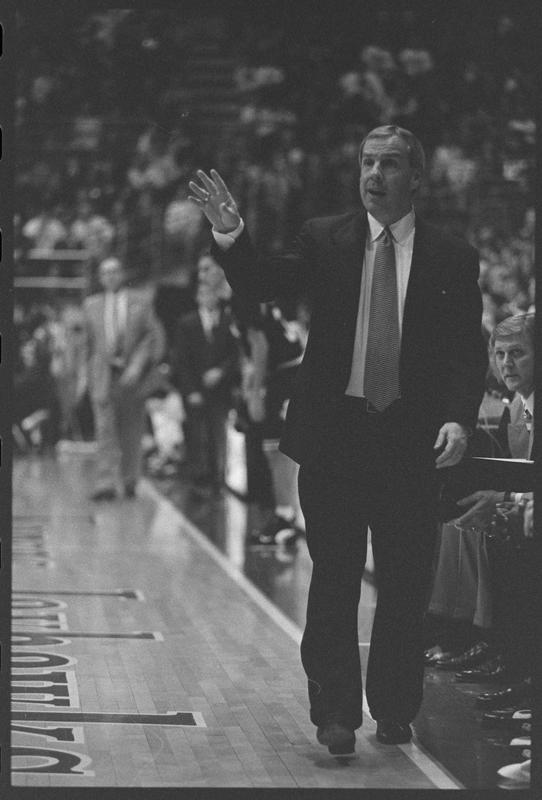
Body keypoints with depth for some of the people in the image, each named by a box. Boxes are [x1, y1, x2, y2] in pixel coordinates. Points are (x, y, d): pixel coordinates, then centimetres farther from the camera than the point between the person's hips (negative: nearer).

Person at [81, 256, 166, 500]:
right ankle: (106, 485, -17)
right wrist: (86, 374, 14)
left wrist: (139, 364, -13)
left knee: (131, 432, 8)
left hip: (132, 375, 0)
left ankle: (130, 480, 25)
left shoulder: (141, 301, 6)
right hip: (103, 376, 0)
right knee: (105, 430, -11)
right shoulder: (92, 304, 12)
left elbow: (154, 335, -1)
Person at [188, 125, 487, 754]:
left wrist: (459, 419, -13)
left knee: (406, 584, 5)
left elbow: (468, 352, 2)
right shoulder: (324, 240, 6)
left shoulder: (451, 258, 5)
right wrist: (231, 237, -25)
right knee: (334, 582, 2)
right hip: (334, 435, 0)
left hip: (411, 437, 0)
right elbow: (264, 285, -6)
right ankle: (336, 714, 7)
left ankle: (394, 712, 18)